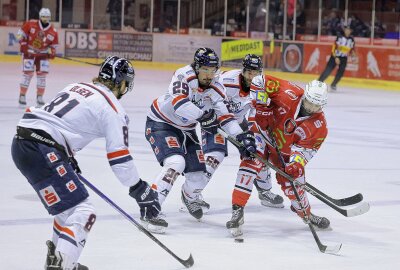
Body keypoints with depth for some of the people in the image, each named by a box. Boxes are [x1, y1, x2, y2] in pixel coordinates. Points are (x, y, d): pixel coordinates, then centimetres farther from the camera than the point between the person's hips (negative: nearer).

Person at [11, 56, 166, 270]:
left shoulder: (77, 87, 23)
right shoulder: (112, 108, -1)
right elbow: (119, 157, -5)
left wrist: (67, 159, 35)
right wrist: (140, 190, 2)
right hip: (42, 153, -9)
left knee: (68, 206, 26)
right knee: (81, 213, -9)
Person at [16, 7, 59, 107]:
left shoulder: (53, 32, -6)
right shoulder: (31, 24, -14)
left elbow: (53, 45, 5)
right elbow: (21, 33, -4)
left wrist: (52, 51, -15)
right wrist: (23, 44, -11)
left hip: (43, 54, 3)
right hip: (29, 52, -3)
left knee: (42, 75, -2)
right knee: (27, 73, -8)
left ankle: (39, 97, 9)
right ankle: (22, 96, 0)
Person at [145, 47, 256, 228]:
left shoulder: (215, 87, -6)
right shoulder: (184, 75, -26)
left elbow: (224, 115, -6)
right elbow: (178, 102, -40)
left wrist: (242, 135, -18)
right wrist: (203, 115, -34)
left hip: (185, 130, 7)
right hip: (160, 123, -7)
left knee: (199, 175, 6)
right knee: (175, 163, -30)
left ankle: (189, 196, 43)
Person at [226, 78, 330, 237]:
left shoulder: (319, 126, -15)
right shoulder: (289, 94, -25)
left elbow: (305, 148, -15)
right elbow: (259, 82, -22)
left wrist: (297, 163, -34)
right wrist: (261, 107, -26)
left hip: (285, 150, 3)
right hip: (263, 132, -3)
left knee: (292, 183, 1)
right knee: (253, 163, -27)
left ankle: (306, 213, 33)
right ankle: (237, 211, -29)